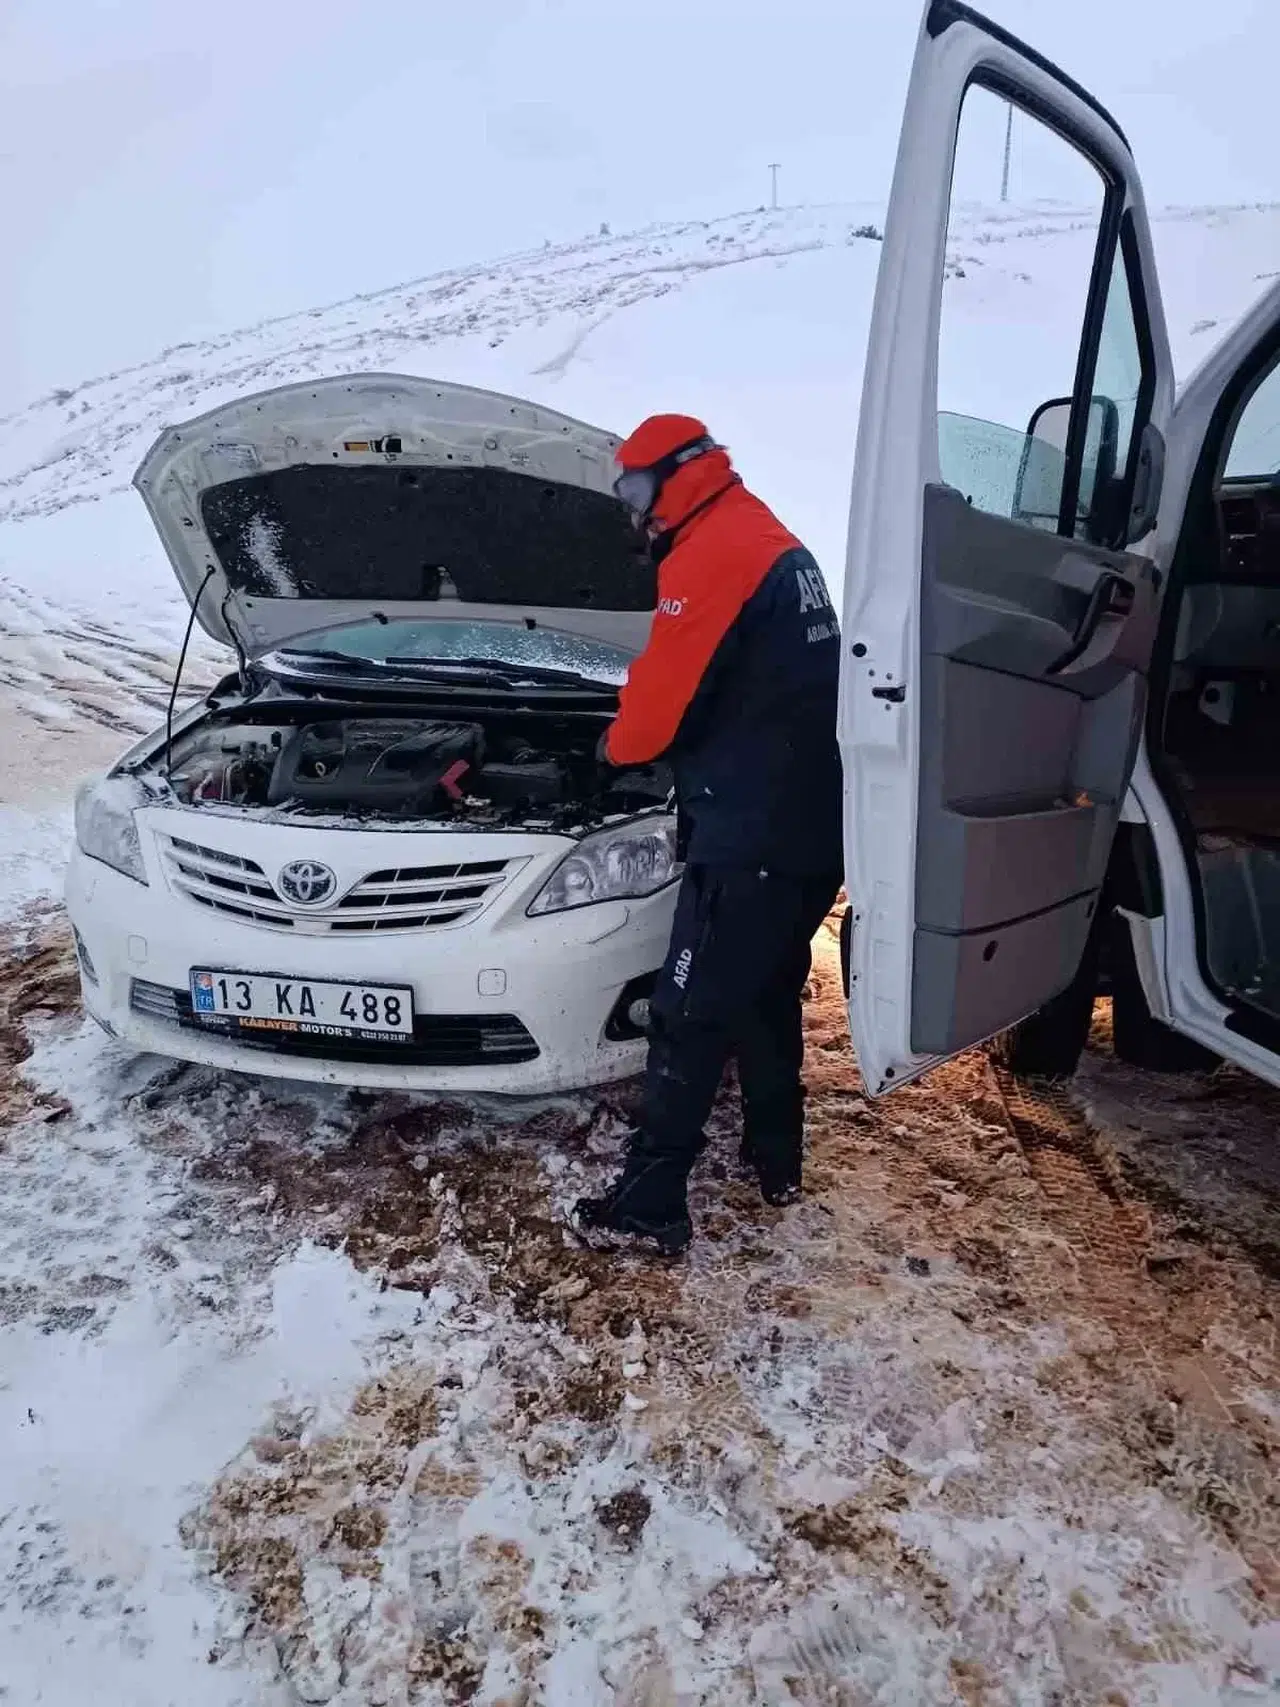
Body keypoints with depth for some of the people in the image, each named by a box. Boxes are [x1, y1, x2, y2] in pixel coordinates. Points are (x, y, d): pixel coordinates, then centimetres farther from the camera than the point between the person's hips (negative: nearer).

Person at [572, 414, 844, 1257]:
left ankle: (649, 1205, 4)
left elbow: (661, 696, -14)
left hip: (754, 835, -10)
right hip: (814, 824, 10)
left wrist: (616, 746, 7)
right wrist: (656, 745, 20)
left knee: (690, 1016, -4)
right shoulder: (777, 546, 19)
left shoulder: (712, 556, -14)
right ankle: (776, 1159, 33)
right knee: (769, 994, 21)